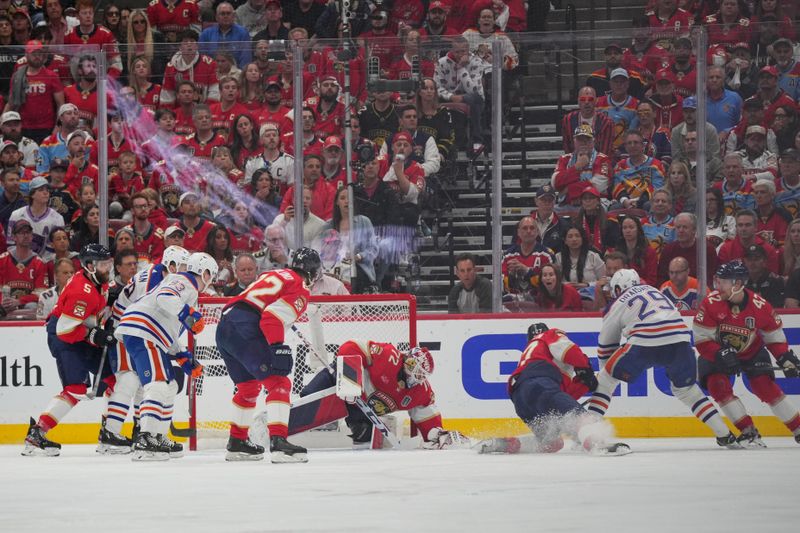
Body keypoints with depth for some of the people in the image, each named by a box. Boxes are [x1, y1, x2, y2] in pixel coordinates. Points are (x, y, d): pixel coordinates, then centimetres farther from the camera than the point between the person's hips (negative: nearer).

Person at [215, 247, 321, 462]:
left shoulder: (274, 275, 27)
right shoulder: (300, 288, -1)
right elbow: (273, 318, -14)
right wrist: (278, 348, -18)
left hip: (224, 327, 9)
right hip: (245, 330, -9)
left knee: (249, 386, 24)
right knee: (279, 384, -10)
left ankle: (237, 443, 29)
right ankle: (278, 442, -23)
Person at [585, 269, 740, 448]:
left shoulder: (618, 304, 17)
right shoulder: (653, 290, 30)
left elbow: (605, 346, 23)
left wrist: (606, 370, 37)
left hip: (646, 344, -4)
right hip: (680, 340, 5)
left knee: (605, 379, 12)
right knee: (686, 389, 25)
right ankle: (724, 435, 19)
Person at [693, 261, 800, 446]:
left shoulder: (760, 306, -23)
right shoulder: (711, 303, -25)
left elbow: (774, 337, -6)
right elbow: (701, 339, -21)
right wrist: (722, 355, -35)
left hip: (752, 352, -1)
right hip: (716, 351, 1)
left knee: (765, 386, -15)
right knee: (717, 385, -22)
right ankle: (748, 431, -13)